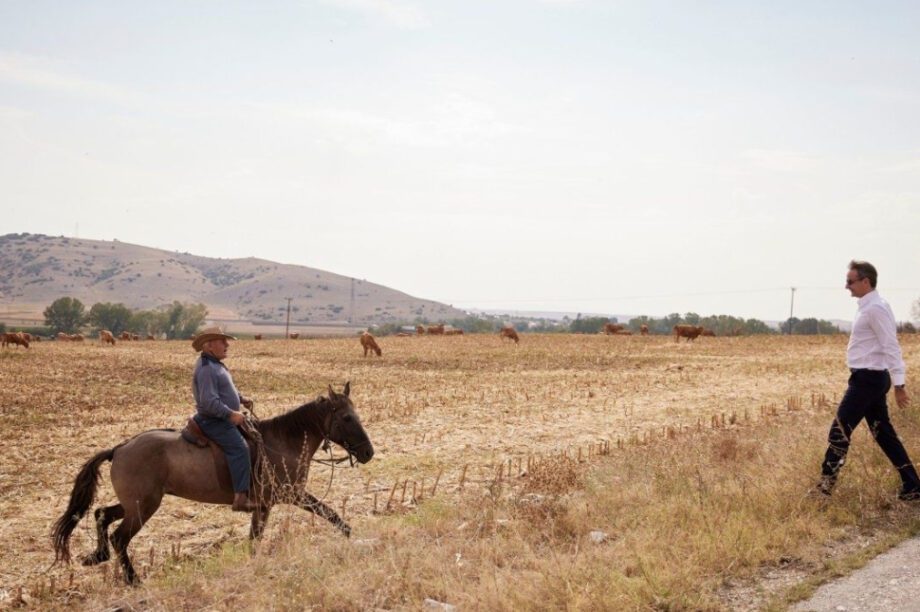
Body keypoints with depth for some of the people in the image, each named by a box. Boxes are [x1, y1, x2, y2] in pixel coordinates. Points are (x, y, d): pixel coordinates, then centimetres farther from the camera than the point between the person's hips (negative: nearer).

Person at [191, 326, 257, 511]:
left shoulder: (215, 364, 13)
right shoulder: (206, 369, -21)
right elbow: (209, 401, -28)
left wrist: (241, 399, 14)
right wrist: (231, 414, -28)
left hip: (223, 419, 11)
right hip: (214, 421, -11)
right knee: (239, 448, -25)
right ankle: (240, 498, -33)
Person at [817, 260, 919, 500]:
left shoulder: (875, 308, -17)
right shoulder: (868, 307, 13)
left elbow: (891, 347, -20)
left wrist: (899, 384, -22)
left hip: (868, 378, -10)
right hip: (869, 377, 10)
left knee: (840, 429, -4)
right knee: (883, 433, 12)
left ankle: (825, 484, 4)